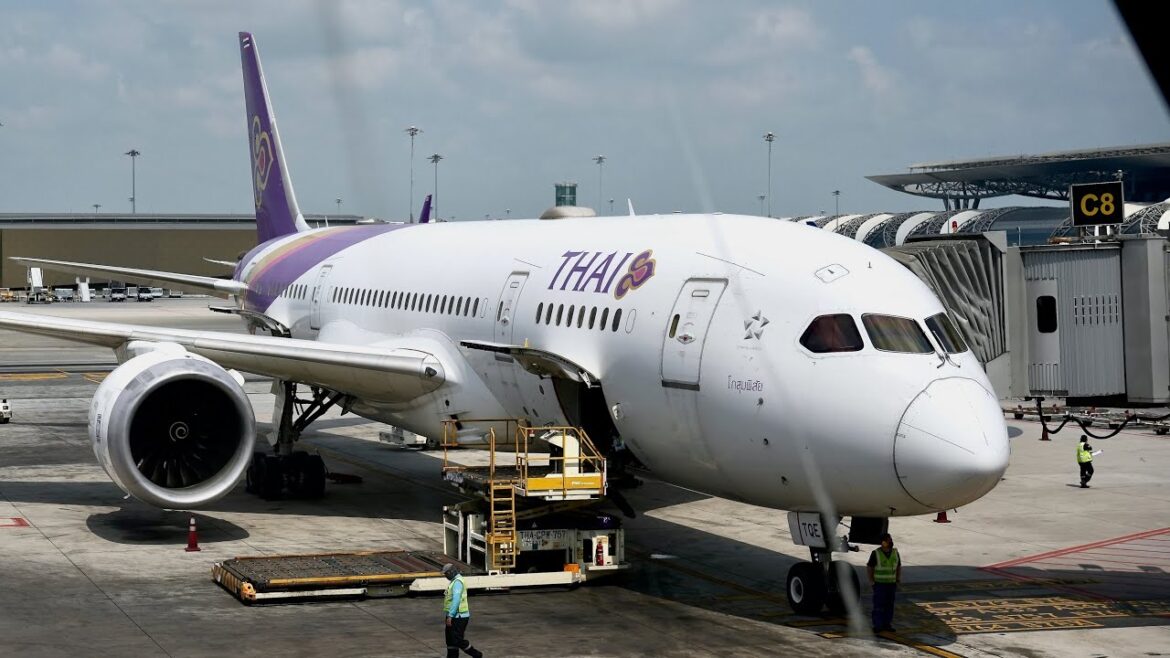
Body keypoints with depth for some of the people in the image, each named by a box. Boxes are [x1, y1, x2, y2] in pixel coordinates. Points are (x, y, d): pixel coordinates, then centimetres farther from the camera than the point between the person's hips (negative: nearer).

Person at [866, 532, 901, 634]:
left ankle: (887, 624, 16)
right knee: (879, 605, -7)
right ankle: (877, 625, -4)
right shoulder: (876, 553, -7)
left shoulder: (895, 552, 7)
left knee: (889, 605, 8)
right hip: (879, 583, -5)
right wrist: (871, 580, -8)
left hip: (891, 583, 5)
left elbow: (899, 566, 17)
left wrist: (899, 577, 6)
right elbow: (869, 567, -2)